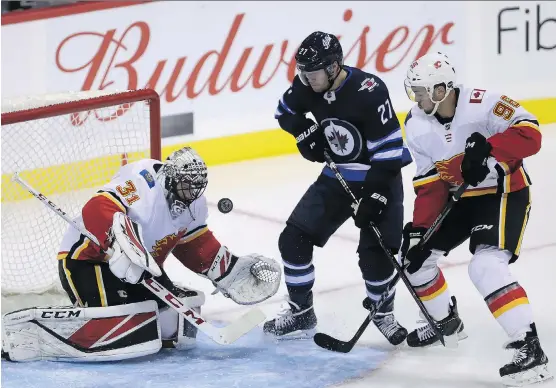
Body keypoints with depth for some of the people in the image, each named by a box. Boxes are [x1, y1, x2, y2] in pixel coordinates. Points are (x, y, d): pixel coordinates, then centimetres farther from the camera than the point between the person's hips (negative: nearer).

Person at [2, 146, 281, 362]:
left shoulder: (192, 204, 6)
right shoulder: (144, 180, -23)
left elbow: (198, 246, 20)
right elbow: (98, 211, -35)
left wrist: (231, 271, 12)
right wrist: (123, 247, -50)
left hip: (142, 273, 10)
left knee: (180, 329, 2)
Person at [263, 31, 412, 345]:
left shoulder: (369, 91, -27)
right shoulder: (307, 85, -9)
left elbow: (388, 149, -25)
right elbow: (286, 111, 13)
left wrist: (374, 196, -27)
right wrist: (305, 131, -7)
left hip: (379, 178, -6)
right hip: (337, 177, 6)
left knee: (374, 253, -16)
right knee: (293, 238, 0)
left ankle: (383, 313, 11)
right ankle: (301, 314, 15)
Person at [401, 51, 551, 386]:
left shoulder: (482, 105, -26)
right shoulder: (416, 125, -6)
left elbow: (530, 133, -29)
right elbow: (429, 182, -3)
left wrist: (487, 149, -42)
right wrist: (420, 226, -14)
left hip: (504, 193, -8)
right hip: (459, 197, 8)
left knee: (486, 266, -27)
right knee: (416, 253, 10)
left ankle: (529, 346, -25)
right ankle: (446, 322, 33)